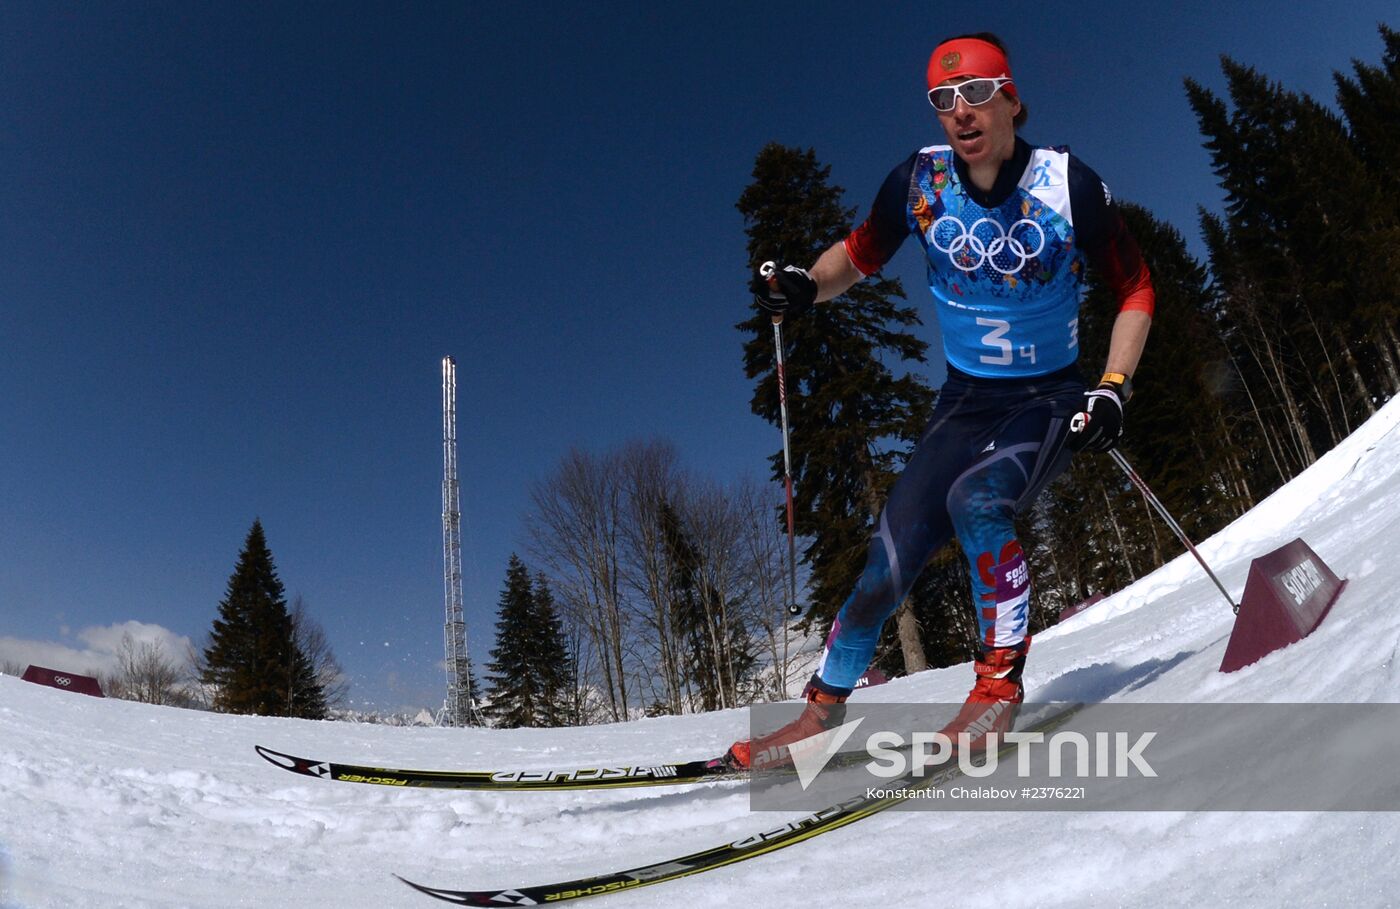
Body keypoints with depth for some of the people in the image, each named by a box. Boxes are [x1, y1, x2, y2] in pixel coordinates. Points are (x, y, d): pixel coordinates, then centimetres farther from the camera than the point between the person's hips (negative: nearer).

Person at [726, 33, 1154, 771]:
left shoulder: (1068, 184, -12)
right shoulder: (920, 181, -8)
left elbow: (1134, 288, -1)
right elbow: (859, 254, 7)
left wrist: (1113, 387, -13)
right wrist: (805, 287, -13)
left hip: (1052, 399, -2)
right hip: (965, 401, 2)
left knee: (976, 500, -33)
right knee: (890, 558, -9)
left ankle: (1000, 681, -10)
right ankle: (822, 709, 10)